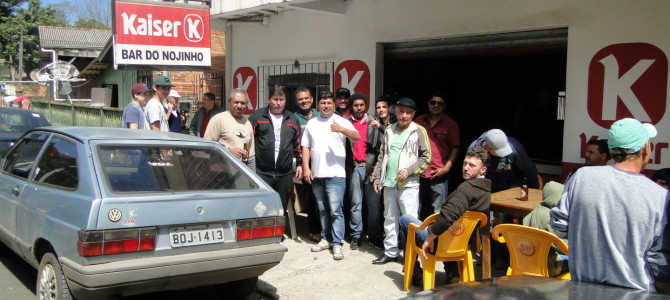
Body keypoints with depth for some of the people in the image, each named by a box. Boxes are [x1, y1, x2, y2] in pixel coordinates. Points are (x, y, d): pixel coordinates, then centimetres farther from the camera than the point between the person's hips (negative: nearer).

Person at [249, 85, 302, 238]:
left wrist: (299, 163, 12)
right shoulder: (257, 116, 3)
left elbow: (297, 143, 18)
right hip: (262, 172, -3)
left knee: (282, 208, 11)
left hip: (285, 173, 3)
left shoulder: (292, 119, 14)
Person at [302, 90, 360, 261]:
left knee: (335, 210, -7)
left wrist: (342, 130, -35)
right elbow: (306, 147, 12)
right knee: (323, 210, 14)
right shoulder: (311, 123, 12)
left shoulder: (341, 122, -2)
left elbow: (357, 137, -17)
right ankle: (326, 239, 25)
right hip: (316, 174, 5)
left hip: (336, 174, -4)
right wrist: (306, 168, 2)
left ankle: (337, 244, -2)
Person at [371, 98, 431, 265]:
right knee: (390, 219, 12)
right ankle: (390, 252, 22)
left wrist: (409, 170, -14)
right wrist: (377, 177, 13)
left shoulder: (419, 131, -2)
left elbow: (426, 157, -4)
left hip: (408, 184, -5)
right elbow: (382, 157, 18)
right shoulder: (389, 131, 13)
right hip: (389, 183, 6)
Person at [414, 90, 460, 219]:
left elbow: (455, 148, 1)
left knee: (437, 212, -1)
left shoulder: (451, 124, 3)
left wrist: (446, 168, -10)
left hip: (438, 174, -3)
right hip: (418, 173, 3)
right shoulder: (419, 121, 10)